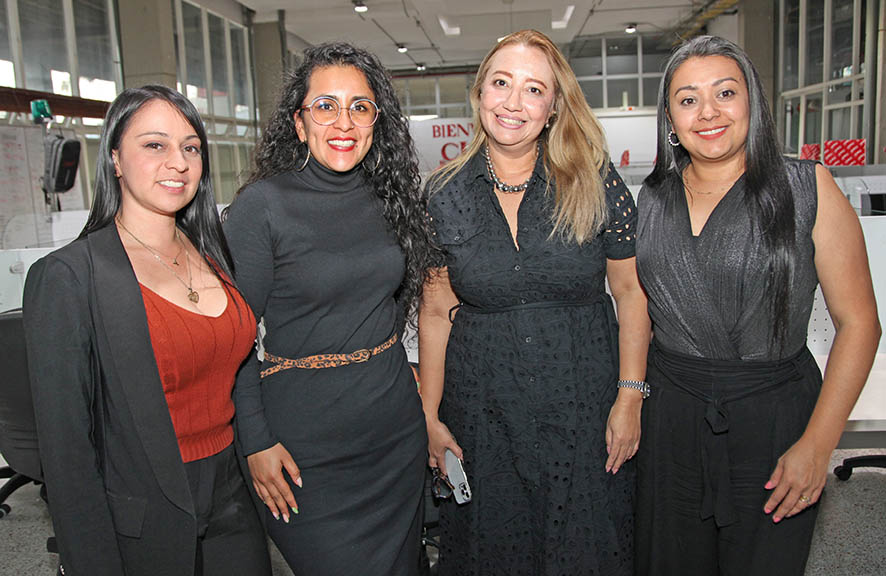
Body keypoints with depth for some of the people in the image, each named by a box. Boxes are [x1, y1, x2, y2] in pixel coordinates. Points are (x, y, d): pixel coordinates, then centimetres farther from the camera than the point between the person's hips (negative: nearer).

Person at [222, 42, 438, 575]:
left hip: (397, 426, 6)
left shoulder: (388, 198, 3)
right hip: (307, 441, -5)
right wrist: (256, 441, -11)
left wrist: (393, 371, 12)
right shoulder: (263, 204, -12)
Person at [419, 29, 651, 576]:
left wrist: (630, 398, -5)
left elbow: (631, 290, -1)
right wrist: (430, 418, 4)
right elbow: (436, 312, 2)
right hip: (482, 414, 1)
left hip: (584, 403, -1)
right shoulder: (444, 196, -3)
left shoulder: (595, 183, -7)